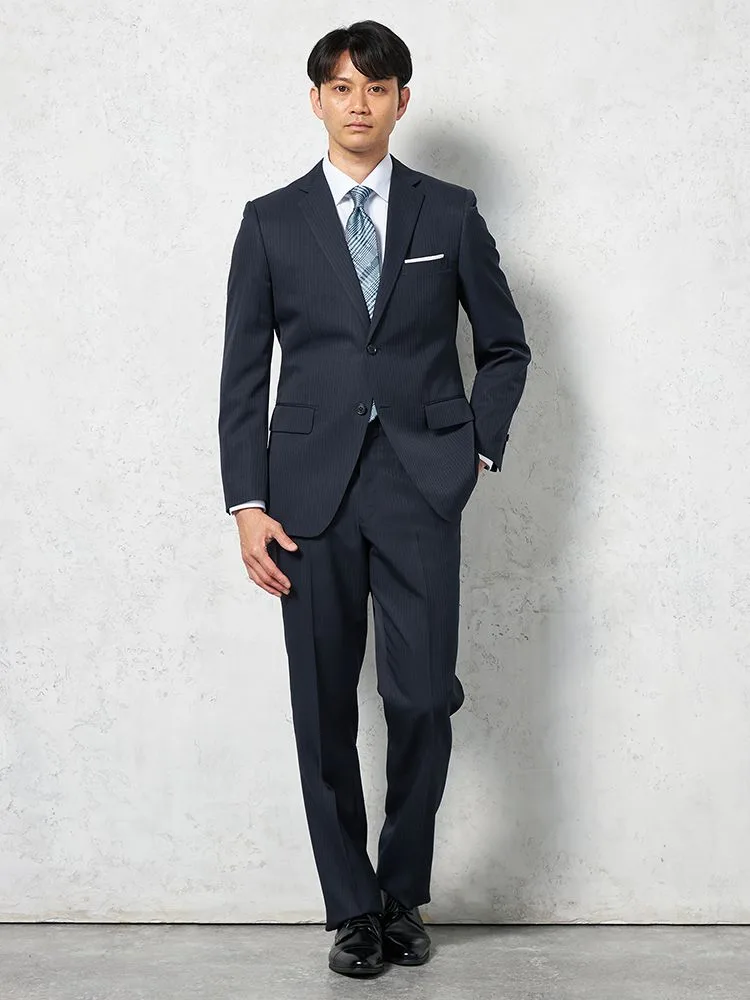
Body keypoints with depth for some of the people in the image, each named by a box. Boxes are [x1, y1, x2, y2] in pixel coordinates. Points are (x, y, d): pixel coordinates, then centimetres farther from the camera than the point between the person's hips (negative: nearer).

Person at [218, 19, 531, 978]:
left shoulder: (449, 213, 8)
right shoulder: (271, 221, 7)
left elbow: (505, 346, 16)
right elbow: (243, 373, 6)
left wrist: (478, 450, 4)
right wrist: (247, 504, -2)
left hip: (421, 484, 0)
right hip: (311, 487, 1)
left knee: (422, 696, -7)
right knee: (324, 710, 3)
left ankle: (404, 892, 16)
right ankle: (352, 908, 16)